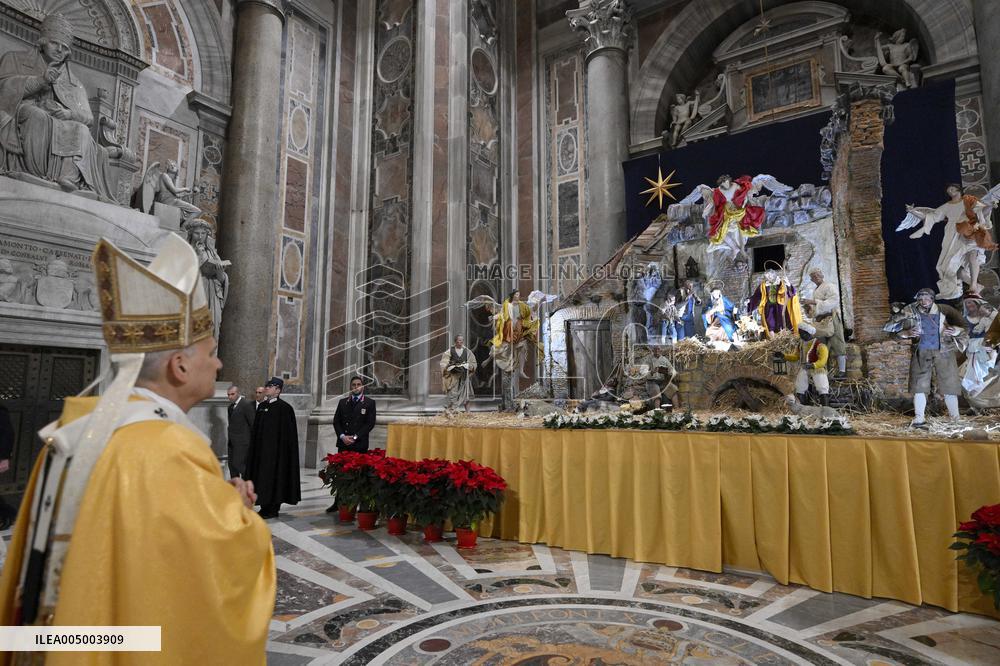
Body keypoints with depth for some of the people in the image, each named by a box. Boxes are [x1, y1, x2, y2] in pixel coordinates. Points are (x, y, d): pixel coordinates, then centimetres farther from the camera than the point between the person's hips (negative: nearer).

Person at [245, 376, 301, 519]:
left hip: (276, 448, -7)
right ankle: (265, 506, 20)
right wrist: (254, 447, 9)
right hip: (261, 448, 7)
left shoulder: (284, 408, -11)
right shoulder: (262, 406, 10)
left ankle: (273, 509, 9)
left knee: (273, 475, -1)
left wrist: (282, 449, -15)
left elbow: (288, 432, -12)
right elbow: (256, 429, 14)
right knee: (262, 474, 9)